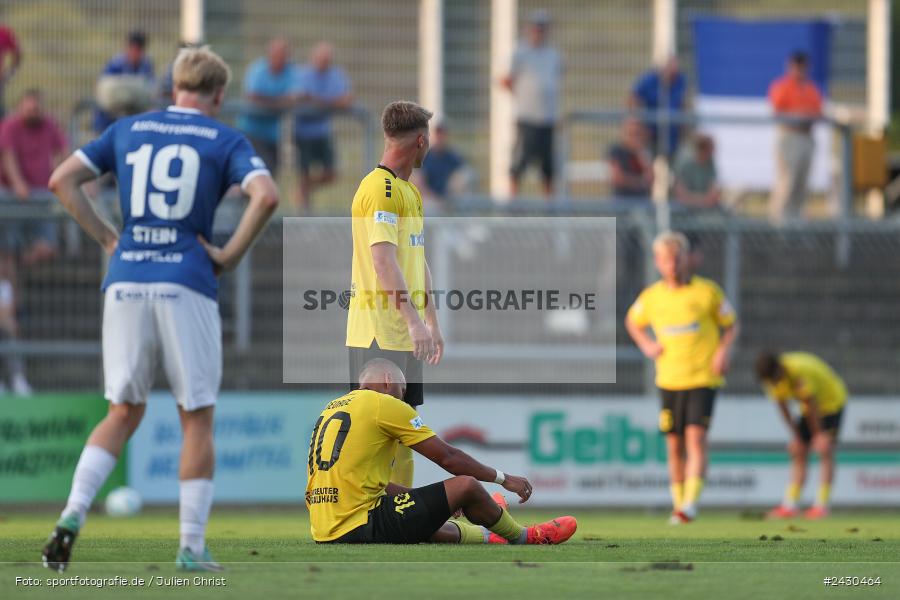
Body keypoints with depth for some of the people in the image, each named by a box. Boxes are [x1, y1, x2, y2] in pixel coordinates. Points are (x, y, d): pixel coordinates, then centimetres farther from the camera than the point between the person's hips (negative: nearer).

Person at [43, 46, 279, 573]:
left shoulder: (128, 130, 13)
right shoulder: (226, 140, 3)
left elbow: (63, 180, 9)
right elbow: (266, 195, -15)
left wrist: (107, 237, 12)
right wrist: (232, 254, -5)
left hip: (125, 283, 3)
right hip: (187, 287, -3)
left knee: (124, 413, 15)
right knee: (197, 420, 6)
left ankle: (73, 514, -4)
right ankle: (193, 548, 5)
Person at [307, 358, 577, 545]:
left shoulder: (332, 409, 20)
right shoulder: (384, 404, -5)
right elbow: (448, 458, -1)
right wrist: (504, 479, 10)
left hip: (325, 533, 9)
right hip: (361, 530, -9)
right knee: (466, 485, 2)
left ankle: (487, 536, 58)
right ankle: (522, 538, 25)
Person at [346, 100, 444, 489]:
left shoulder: (410, 190, 17)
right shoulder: (380, 188, -14)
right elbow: (383, 260, -23)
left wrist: (432, 322, 23)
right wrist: (413, 320, -28)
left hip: (407, 332, 9)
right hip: (380, 332, -9)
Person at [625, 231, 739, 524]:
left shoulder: (707, 291, -4)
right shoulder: (651, 297, 3)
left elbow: (731, 324, 7)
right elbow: (632, 322, 23)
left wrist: (724, 349, -11)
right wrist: (646, 345, 5)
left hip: (703, 377, -3)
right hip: (669, 379, 3)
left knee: (696, 438, -17)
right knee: (674, 445, 5)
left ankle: (690, 504, -23)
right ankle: (678, 503, 18)